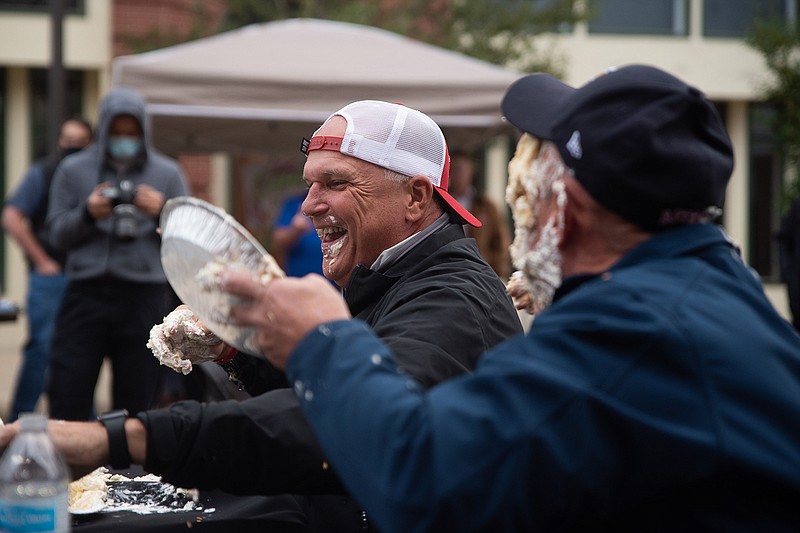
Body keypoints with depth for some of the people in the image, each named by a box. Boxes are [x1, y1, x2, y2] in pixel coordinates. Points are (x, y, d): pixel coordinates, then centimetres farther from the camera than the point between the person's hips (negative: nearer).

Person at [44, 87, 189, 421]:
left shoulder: (168, 173, 10)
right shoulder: (73, 170, 10)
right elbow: (57, 235, 7)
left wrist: (162, 212, -11)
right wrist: (87, 214, -10)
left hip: (145, 296, 0)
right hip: (86, 291, 0)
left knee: (136, 400, 2)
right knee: (67, 396, -3)